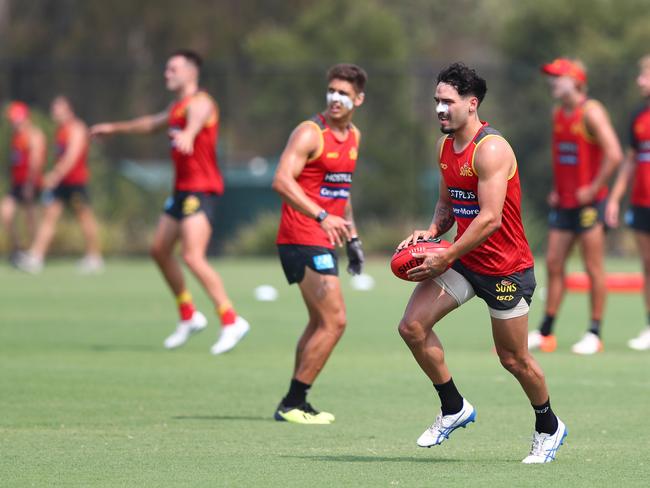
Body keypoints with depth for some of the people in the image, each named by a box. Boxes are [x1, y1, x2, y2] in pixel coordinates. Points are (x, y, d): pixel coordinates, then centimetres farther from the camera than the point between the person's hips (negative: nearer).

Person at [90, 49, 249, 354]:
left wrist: (187, 136, -61)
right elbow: (152, 123, 39)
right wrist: (115, 128, 51)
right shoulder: (176, 107, 19)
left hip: (201, 189, -10)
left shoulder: (199, 104, -12)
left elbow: (196, 120, -37)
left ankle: (231, 321, -19)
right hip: (183, 189, 10)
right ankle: (188, 316, 26)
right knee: (160, 249, 15)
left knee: (193, 257, -20)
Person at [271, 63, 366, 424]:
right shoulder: (311, 133, -14)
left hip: (323, 241, 10)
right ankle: (292, 404, -7)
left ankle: (294, 404, 23)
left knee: (320, 323, 16)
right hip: (303, 241, -10)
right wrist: (322, 216, -36)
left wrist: (352, 236, 22)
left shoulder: (353, 137, 13)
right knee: (334, 321, -12)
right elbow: (282, 181, -27)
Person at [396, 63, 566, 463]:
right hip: (464, 260, 8)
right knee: (412, 326, -8)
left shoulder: (491, 149, -22)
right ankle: (454, 408, 8)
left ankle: (549, 427, 28)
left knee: (514, 359, 3)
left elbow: (490, 219, -27)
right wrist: (432, 231, -2)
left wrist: (445, 258, -24)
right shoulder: (445, 147, 6)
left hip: (506, 268, -8)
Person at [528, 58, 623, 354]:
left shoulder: (591, 112, -12)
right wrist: (556, 189, 15)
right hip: (563, 203, 8)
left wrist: (593, 189, -17)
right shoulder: (558, 114, 12)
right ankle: (545, 333, 11)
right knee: (553, 264, 6)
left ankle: (595, 333, 3)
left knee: (593, 268, -2)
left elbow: (614, 155, -20)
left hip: (588, 202, -8)